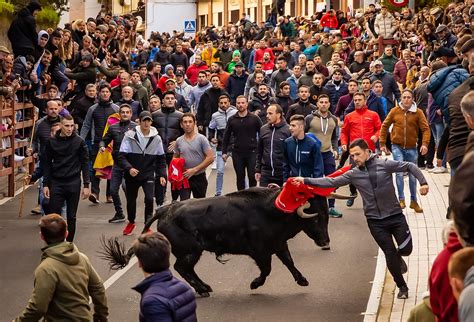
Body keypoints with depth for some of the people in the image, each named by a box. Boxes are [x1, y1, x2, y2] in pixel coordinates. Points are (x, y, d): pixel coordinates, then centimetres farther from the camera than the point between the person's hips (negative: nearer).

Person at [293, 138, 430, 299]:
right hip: (375, 221, 1)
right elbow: (331, 182, -1)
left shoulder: (384, 164, -7)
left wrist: (423, 182, -16)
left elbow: (409, 166, -3)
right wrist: (305, 180, -7)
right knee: (390, 254, 0)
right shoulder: (354, 174, -1)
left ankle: (398, 258, 38)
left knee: (406, 249, -1)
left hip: (395, 215, -1)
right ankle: (402, 287, 18)